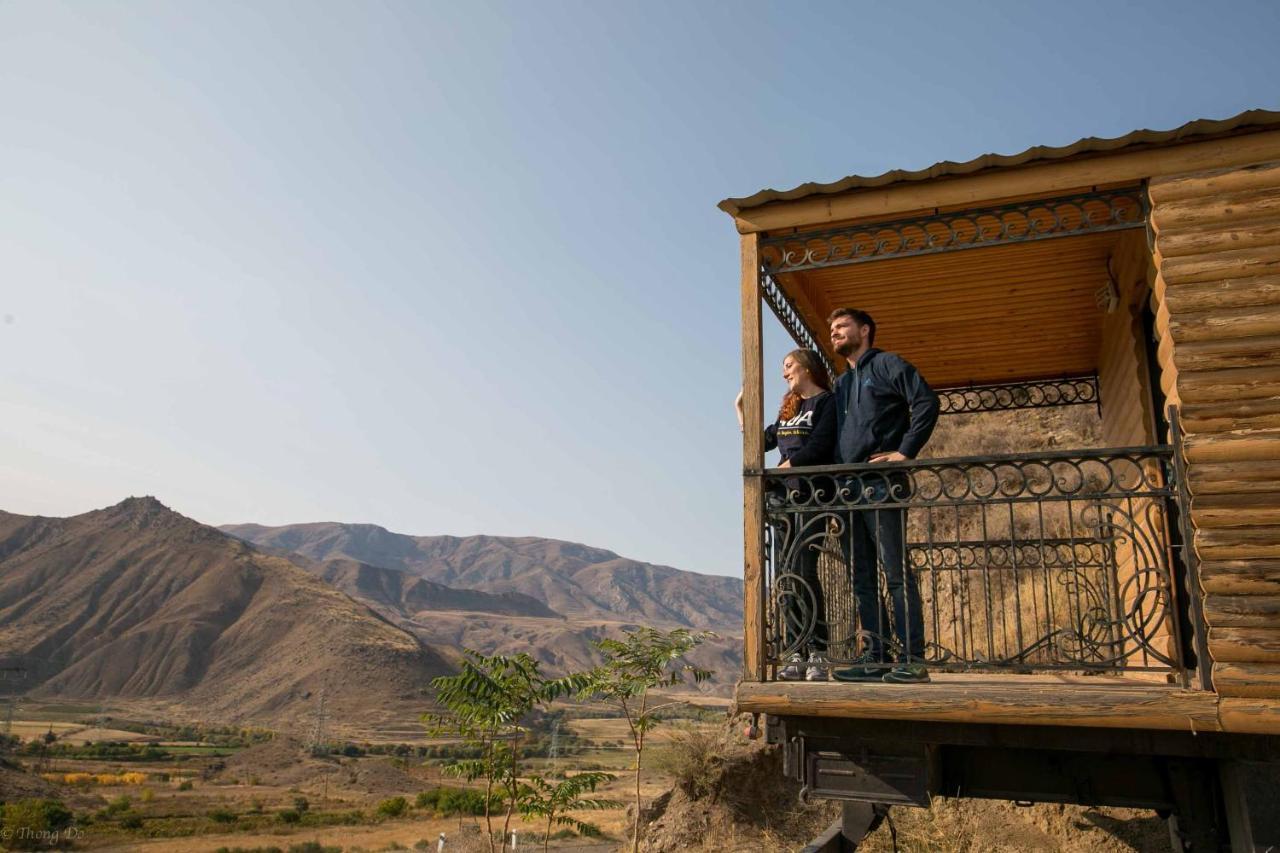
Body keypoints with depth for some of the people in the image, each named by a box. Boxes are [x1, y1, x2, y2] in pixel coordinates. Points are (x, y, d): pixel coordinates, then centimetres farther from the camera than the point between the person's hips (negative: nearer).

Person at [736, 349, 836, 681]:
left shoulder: (826, 402, 1)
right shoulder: (788, 409, 24)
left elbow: (819, 447, -12)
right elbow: (760, 442, 25)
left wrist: (784, 468, -10)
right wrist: (740, 409, 26)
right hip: (782, 495, 7)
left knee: (804, 571, -15)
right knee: (787, 574, 0)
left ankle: (818, 654, -12)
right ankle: (796, 654, 1)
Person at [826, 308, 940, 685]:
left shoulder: (886, 365, 2)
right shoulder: (841, 383, 24)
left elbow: (927, 402, -11)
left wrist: (905, 452, -15)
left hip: (882, 485, -8)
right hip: (850, 487, 8)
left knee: (896, 572, -8)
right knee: (863, 577, 6)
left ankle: (912, 659, -6)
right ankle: (873, 658, 9)